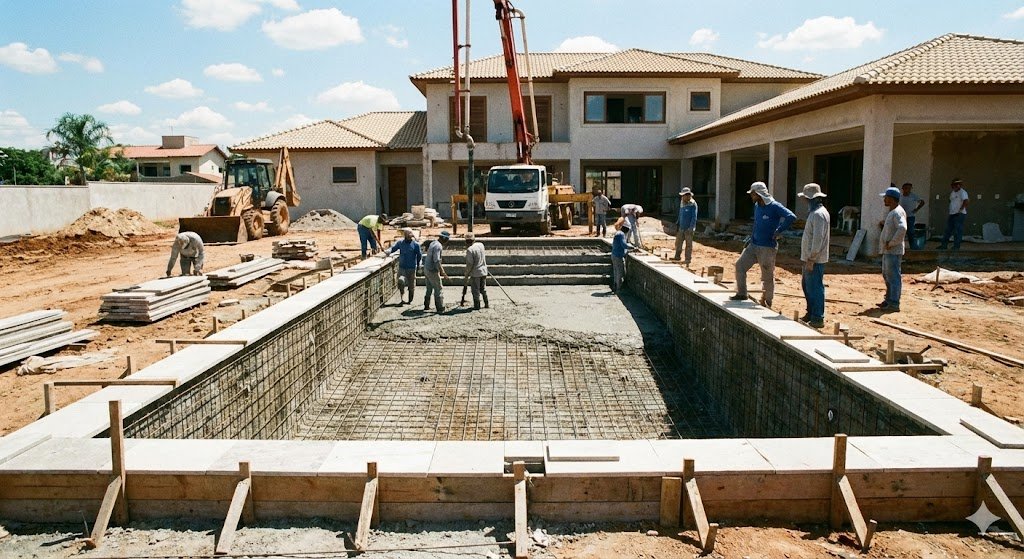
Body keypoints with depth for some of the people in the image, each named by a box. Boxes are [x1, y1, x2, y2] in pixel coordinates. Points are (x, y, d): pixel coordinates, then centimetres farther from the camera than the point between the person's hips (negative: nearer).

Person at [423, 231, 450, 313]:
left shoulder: (433, 243, 11)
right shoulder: (438, 246, -20)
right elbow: (437, 261, -26)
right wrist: (442, 272, -27)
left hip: (427, 269, 10)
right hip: (432, 271, -10)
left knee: (429, 289, 21)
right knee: (438, 290, -4)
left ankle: (426, 306, 30)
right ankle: (440, 309, -3)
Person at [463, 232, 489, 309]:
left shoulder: (470, 250, -19)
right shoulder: (481, 245, 1)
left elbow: (470, 264, -19)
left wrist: (466, 276, -11)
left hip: (475, 273, -7)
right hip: (483, 271, 7)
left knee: (475, 290, 5)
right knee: (483, 288, 19)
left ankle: (477, 305, 11)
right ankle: (486, 304, 25)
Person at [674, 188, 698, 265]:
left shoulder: (693, 204, -11)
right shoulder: (682, 204, 12)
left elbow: (694, 217, -14)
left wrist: (691, 227, -20)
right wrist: (677, 224, 18)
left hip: (688, 229, -7)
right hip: (681, 228, 7)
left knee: (688, 244, 1)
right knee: (678, 243, 10)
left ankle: (687, 260, 7)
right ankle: (677, 257, 22)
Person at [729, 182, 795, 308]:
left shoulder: (774, 206, -16)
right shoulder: (757, 206, 9)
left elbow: (791, 217, -28)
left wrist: (778, 231, -23)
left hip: (768, 247, -8)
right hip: (753, 245, 8)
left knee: (767, 276, 2)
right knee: (740, 265, 4)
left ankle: (767, 302, 16)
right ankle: (741, 293, 15)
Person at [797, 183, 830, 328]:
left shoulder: (818, 214, -18)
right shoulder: (814, 212, 15)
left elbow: (818, 239, -23)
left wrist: (811, 259, -22)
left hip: (815, 260, -10)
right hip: (810, 258, 10)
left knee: (815, 288, -5)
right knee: (806, 284, 18)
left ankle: (818, 319, 0)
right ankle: (810, 314, 28)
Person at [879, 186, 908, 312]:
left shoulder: (897, 212, -17)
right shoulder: (892, 212, 17)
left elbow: (902, 228, -31)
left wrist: (891, 243, -25)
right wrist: (884, 225, 11)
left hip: (893, 251, -11)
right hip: (887, 251, 11)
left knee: (894, 277, -7)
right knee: (887, 275, 19)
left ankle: (894, 304, -5)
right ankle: (889, 300, 29)